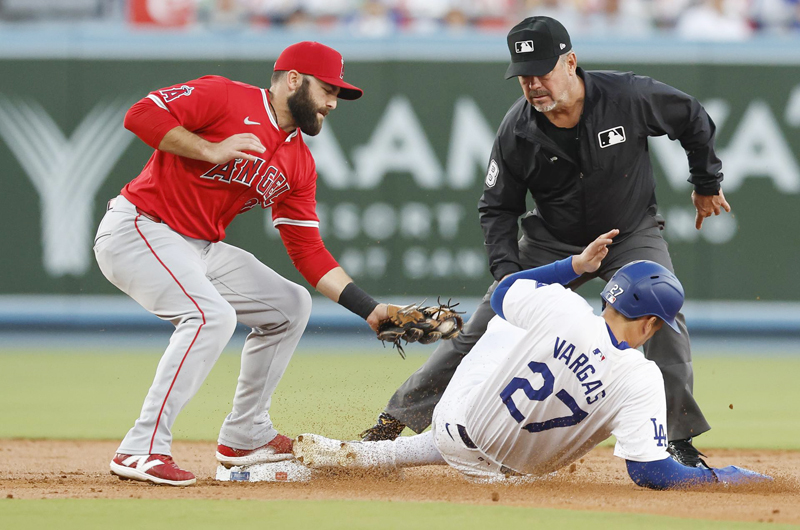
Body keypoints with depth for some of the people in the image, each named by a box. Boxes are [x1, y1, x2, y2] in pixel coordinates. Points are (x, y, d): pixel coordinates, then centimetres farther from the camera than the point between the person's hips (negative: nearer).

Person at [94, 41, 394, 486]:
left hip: (199, 249, 9)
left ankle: (245, 437, 20)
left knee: (291, 305, 12)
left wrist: (370, 309, 0)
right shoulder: (224, 98, -11)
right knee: (212, 314, -30)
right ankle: (143, 449, -29)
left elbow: (309, 252, 9)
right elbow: (142, 115, -21)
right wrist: (212, 151, -23)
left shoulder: (299, 165, 10)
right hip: (137, 231, -9)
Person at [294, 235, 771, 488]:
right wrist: (726, 477, -14)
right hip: (511, 467, -1)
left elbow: (502, 293, 3)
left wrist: (575, 265, 10)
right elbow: (652, 473, -25)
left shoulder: (560, 306, -19)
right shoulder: (641, 380, -25)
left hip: (452, 428, 1)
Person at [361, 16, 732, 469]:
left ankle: (681, 442, -15)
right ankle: (397, 418, 7)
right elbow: (498, 207, -5)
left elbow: (693, 120, -5)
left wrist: (707, 185, 6)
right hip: (553, 244, 1)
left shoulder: (629, 96, -25)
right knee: (484, 329, -4)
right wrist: (507, 270, -20)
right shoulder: (517, 131, -19)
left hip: (632, 233, -1)